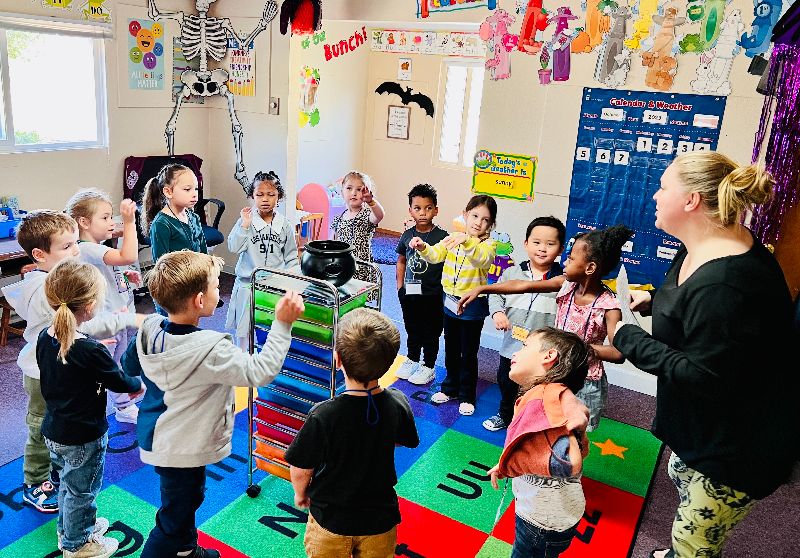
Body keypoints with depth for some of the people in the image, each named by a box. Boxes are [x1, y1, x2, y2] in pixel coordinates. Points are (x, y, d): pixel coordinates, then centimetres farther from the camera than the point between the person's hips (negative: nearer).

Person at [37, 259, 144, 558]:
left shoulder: (45, 338, -8)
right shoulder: (90, 351, -31)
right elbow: (119, 381, -15)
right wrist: (138, 385, 4)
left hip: (52, 432, 7)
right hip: (83, 438, -7)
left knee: (67, 483, 28)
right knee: (81, 491, 15)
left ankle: (68, 527, 50)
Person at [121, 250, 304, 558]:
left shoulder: (149, 328, -11)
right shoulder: (211, 350, -35)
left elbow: (128, 366, 7)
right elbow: (261, 371, -33)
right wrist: (282, 324, -31)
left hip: (155, 437, 9)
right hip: (181, 451, -9)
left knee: (189, 497, 31)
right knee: (173, 520, 14)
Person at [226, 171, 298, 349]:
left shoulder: (285, 226, 2)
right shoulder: (245, 221, -3)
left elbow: (291, 259, 8)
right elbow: (234, 248, -13)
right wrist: (245, 225, -19)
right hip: (248, 285, -1)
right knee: (244, 329, 9)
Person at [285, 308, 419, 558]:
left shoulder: (322, 416, -31)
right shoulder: (397, 404, -21)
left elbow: (300, 471, -17)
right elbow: (408, 441, 0)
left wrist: (300, 494, 4)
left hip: (331, 521, -2)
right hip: (381, 519, 2)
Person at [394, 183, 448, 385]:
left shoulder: (442, 236, -13)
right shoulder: (407, 235, 0)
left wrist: (445, 289, -14)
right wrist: (400, 285, 9)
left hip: (432, 295, -4)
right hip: (409, 293, 4)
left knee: (430, 332, 11)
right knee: (412, 330, 21)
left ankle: (428, 367, 27)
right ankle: (412, 360, 40)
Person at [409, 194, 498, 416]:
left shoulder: (488, 244, -13)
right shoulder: (453, 238, 1)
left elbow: (483, 259, -35)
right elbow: (436, 255, -11)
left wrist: (467, 242, -52)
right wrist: (423, 247, -32)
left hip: (473, 306, -5)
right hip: (451, 302, 5)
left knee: (469, 354, 7)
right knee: (451, 350, 20)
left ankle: (467, 396, 23)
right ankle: (450, 388, 38)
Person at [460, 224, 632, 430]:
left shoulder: (609, 306, -20)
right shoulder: (566, 284, -5)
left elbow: (618, 353, -26)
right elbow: (521, 286, -4)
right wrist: (480, 290, -4)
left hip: (584, 384, -5)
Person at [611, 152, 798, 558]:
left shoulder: (723, 284, -34)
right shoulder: (707, 248, 0)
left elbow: (705, 377, -30)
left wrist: (627, 338, -24)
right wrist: (653, 301, 3)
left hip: (738, 444, -11)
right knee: (681, 474, 31)